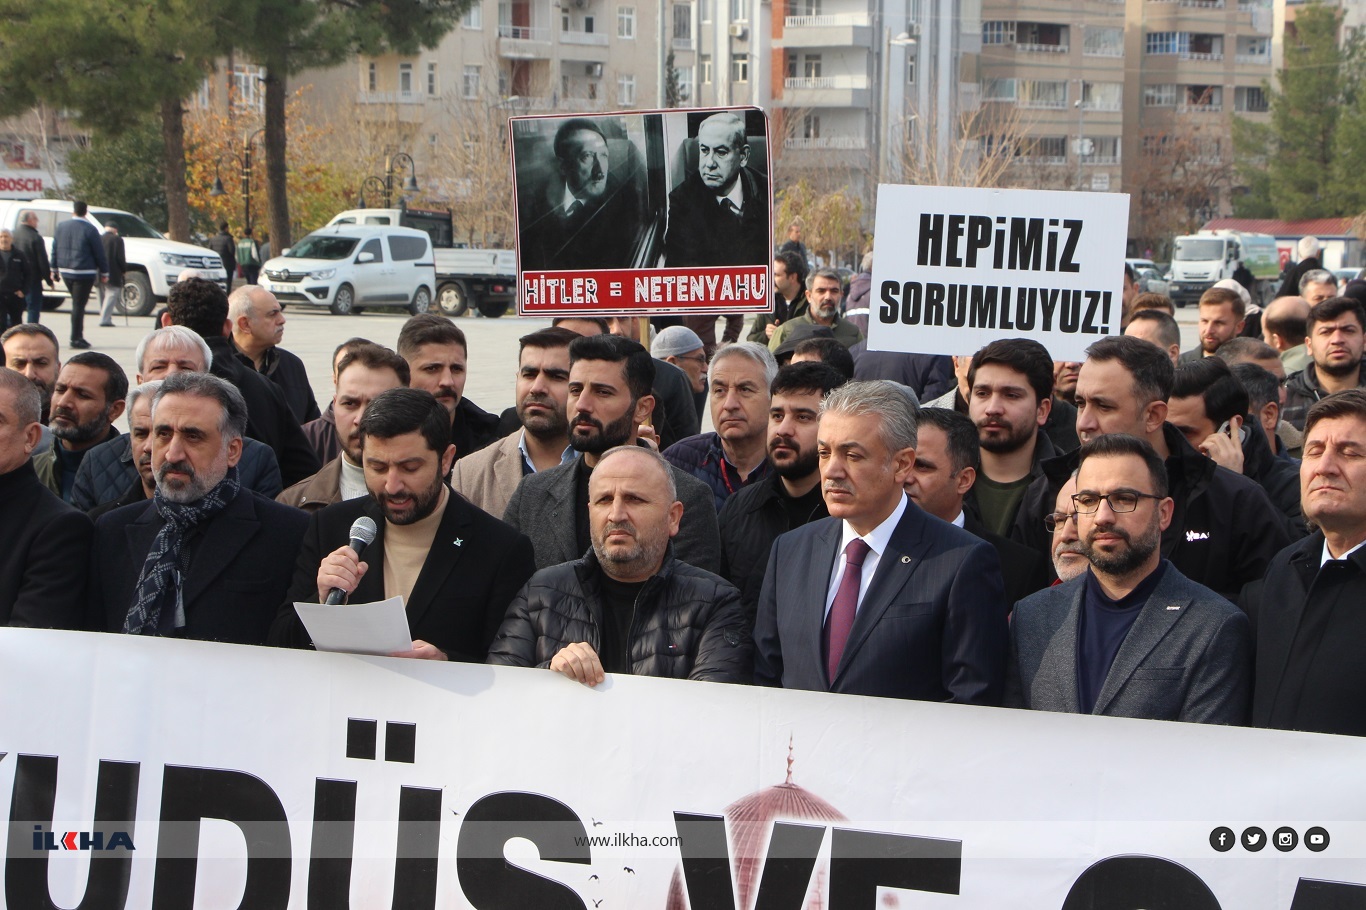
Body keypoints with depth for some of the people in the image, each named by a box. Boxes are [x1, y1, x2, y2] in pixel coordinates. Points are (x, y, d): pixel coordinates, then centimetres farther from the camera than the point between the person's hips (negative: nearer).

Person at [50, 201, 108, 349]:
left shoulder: (61, 227, 6)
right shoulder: (89, 229, -10)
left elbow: (55, 249, 12)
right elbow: (99, 253, -7)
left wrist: (54, 269, 21)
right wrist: (104, 273, 2)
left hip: (66, 272, 5)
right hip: (84, 273, -5)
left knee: (77, 303, 17)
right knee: (79, 305, -4)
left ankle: (78, 337, 16)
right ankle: (76, 338, -4)